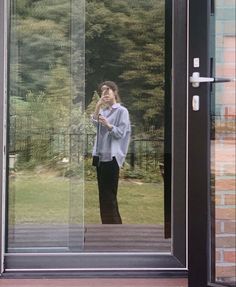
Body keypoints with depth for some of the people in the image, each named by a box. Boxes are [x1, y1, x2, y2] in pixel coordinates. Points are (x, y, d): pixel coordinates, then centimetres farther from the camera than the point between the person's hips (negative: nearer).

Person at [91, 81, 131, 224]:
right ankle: (108, 225, 16)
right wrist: (98, 106, -8)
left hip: (112, 156, -7)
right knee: (103, 194, 9)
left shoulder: (122, 111, -2)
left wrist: (108, 125, -27)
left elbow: (121, 133, -11)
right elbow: (93, 125, -1)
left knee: (109, 194, -8)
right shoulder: (102, 111, 15)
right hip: (100, 154, 7)